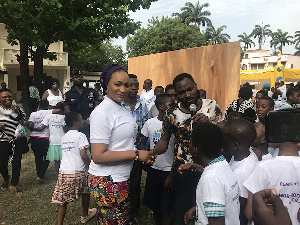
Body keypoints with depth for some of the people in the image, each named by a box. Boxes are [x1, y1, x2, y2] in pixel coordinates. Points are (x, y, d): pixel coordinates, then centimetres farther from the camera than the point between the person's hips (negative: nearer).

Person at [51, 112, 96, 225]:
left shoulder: (64, 137, 16)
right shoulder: (80, 135, -5)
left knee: (63, 199, 7)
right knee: (86, 192, 21)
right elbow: (83, 155, -15)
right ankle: (85, 215, 38)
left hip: (63, 172, 5)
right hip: (77, 172, -4)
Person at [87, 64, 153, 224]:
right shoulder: (102, 113, -19)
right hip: (107, 181, -8)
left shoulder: (122, 109, 8)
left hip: (121, 179, 8)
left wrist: (144, 155, 3)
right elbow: (98, 156, -23)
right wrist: (136, 154, -19)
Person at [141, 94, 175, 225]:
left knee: (166, 209, 3)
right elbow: (143, 143, 11)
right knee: (154, 206, 17)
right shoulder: (150, 123, -3)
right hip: (153, 169, 3)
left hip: (169, 171, -3)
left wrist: (173, 174, -8)